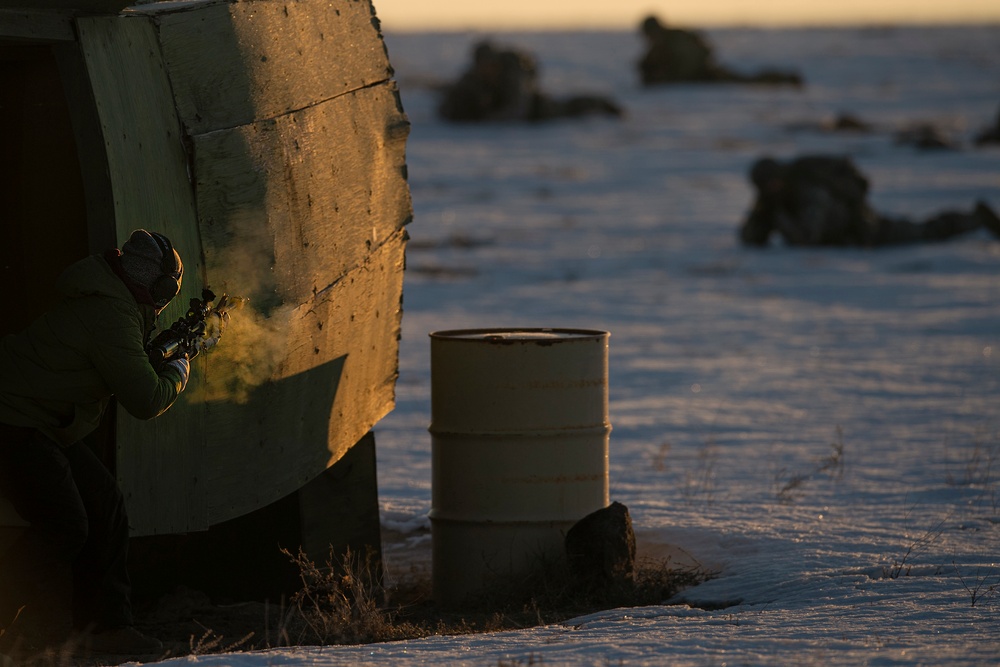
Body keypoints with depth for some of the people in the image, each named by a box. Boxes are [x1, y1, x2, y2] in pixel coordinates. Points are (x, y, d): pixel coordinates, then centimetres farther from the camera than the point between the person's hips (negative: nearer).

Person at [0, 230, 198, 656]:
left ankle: (104, 623, 9)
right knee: (63, 526, -19)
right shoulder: (113, 315, -21)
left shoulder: (109, 302, 12)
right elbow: (145, 400, -21)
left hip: (44, 428, 11)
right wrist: (178, 372, -2)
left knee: (105, 507, 7)